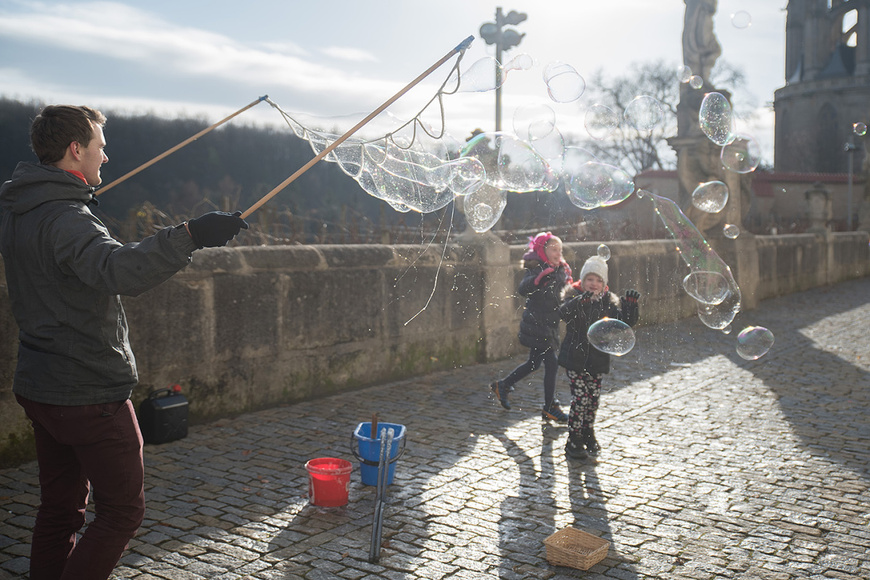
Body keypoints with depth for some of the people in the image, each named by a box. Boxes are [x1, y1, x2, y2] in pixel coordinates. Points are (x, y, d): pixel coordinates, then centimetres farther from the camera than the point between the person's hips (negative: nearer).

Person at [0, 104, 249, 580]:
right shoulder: (65, 218, -22)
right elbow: (120, 270, -42)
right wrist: (189, 235, -48)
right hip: (90, 393, -9)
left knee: (60, 507, 18)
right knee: (122, 510, 4)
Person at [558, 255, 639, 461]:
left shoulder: (609, 301, 5)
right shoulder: (574, 296, -6)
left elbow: (626, 322, -1)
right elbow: (564, 312, -28)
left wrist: (631, 304, -19)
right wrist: (580, 300, -47)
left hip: (597, 360, 4)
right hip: (575, 358, -4)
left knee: (593, 399, 12)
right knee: (580, 398, -7)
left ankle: (588, 435, 33)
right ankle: (573, 442, 6)